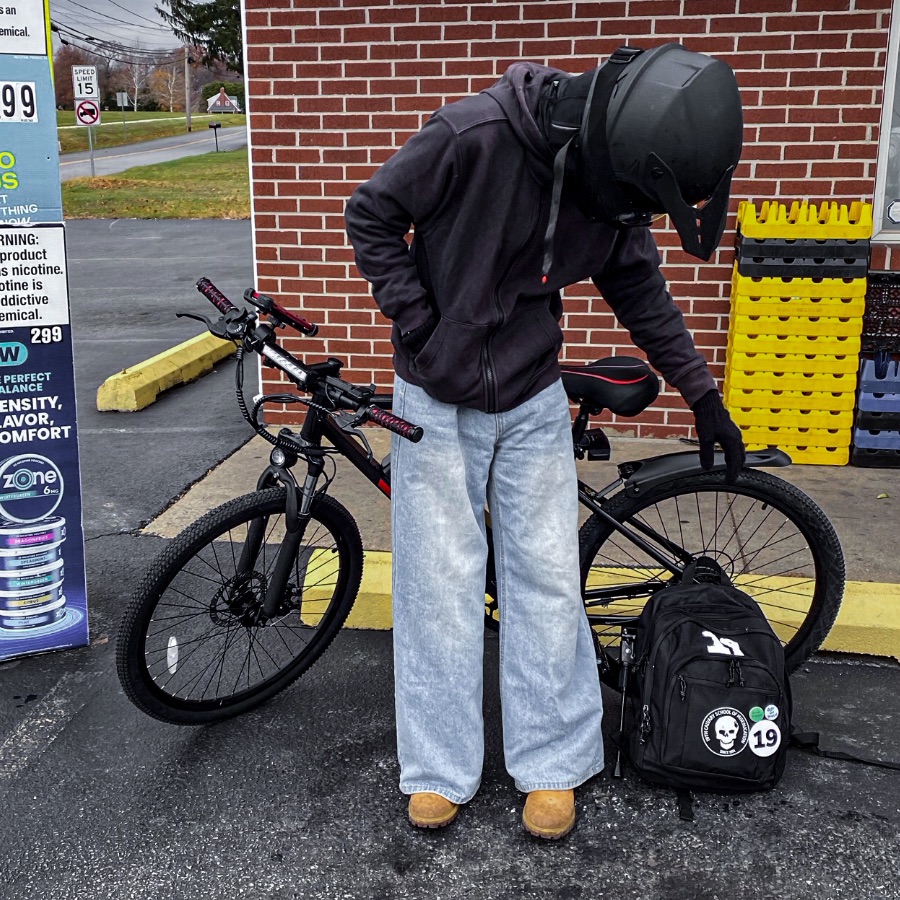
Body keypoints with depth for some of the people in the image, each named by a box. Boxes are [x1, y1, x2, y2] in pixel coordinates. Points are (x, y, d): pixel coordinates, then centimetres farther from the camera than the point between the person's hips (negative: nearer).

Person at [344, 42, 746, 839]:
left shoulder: (613, 186, -9)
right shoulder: (474, 134, -24)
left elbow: (640, 293, 7)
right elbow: (372, 217, -10)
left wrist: (704, 397, 10)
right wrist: (420, 331, -14)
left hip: (533, 404, 4)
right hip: (438, 402, -3)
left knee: (547, 575, 4)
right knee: (442, 579, 2)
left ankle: (552, 765, 19)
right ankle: (439, 769, 17)